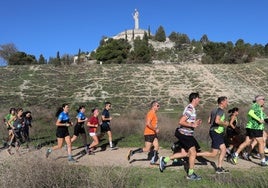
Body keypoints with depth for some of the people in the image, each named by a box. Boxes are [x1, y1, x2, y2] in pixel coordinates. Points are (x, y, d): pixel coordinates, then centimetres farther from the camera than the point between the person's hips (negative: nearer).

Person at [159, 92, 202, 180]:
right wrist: (193, 125, -21)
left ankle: (164, 160, 19)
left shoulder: (192, 109, 13)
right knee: (193, 153, -2)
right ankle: (191, 174, 10)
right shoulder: (189, 109, -20)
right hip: (185, 134, -10)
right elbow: (181, 122, -25)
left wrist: (195, 122, 9)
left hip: (184, 134, 10)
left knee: (184, 153, 14)